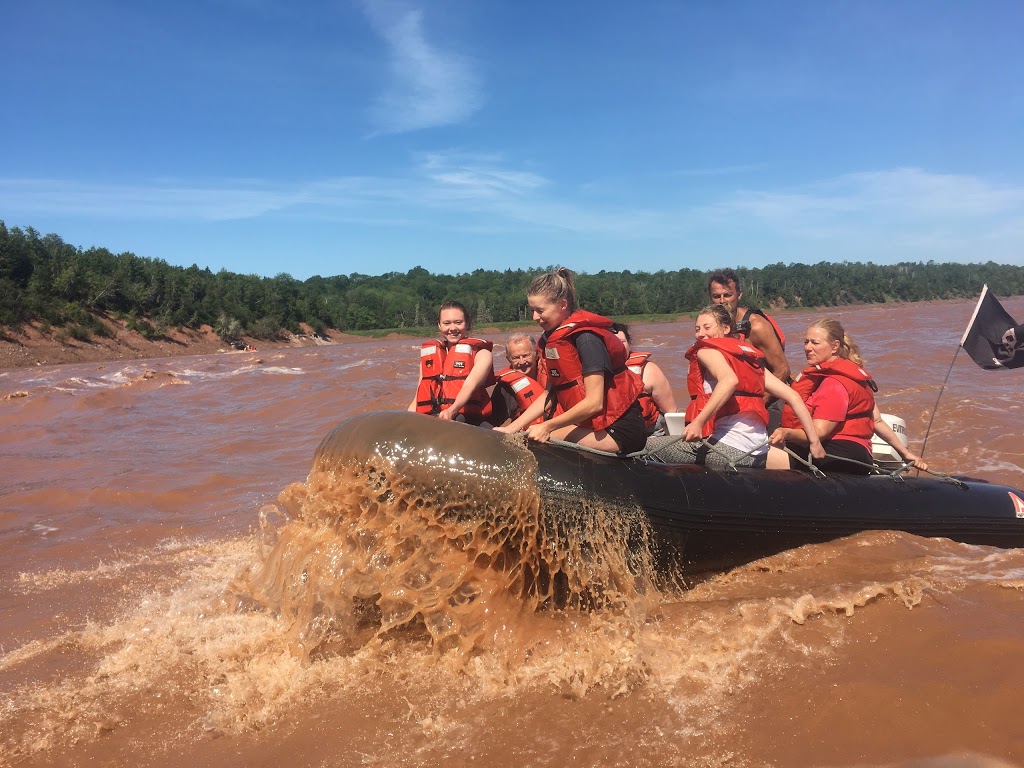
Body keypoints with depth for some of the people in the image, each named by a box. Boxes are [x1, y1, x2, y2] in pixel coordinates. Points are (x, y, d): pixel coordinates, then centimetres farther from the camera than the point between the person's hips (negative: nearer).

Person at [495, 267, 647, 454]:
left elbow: (594, 403, -22)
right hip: (589, 423, 8)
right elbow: (549, 396, 8)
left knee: (538, 441, -19)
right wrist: (513, 428, -2)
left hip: (620, 431, -8)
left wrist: (548, 427, -18)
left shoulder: (586, 338, -18)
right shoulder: (552, 339, 8)